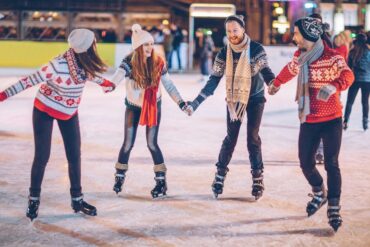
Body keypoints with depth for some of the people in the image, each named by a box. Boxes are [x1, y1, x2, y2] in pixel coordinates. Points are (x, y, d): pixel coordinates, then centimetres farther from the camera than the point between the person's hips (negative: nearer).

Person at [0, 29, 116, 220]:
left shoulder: (84, 63, -17)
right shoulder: (58, 66, -35)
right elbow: (29, 81, -26)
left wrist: (104, 83, 24)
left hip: (69, 113, 5)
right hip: (44, 111, -5)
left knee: (74, 155, 5)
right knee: (42, 156, -3)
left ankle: (77, 199, 16)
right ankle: (34, 199, 14)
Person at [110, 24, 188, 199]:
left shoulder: (158, 63, -15)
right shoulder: (129, 63, -22)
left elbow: (169, 86, -7)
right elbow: (117, 76, -39)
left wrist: (181, 103, -11)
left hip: (153, 106, 0)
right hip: (133, 107, 0)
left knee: (152, 143, -5)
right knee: (128, 143, 3)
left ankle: (161, 180, 4)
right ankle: (120, 176, 24)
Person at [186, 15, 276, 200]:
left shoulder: (256, 49, -16)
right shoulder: (224, 54, -10)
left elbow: (265, 71, -18)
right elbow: (213, 81, -11)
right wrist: (195, 103, -19)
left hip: (255, 98, -2)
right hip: (234, 99, 2)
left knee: (253, 138, -3)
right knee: (231, 137, 3)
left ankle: (258, 179, 6)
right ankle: (219, 176, 13)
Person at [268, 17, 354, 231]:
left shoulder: (332, 56, -12)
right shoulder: (300, 56, 7)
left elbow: (347, 75, -24)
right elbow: (290, 69, 28)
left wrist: (334, 86, -45)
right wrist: (276, 84, 45)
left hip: (331, 119, -5)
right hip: (308, 121, 5)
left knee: (331, 164, -7)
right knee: (306, 163, 3)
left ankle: (334, 209, 3)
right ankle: (319, 194, 32)